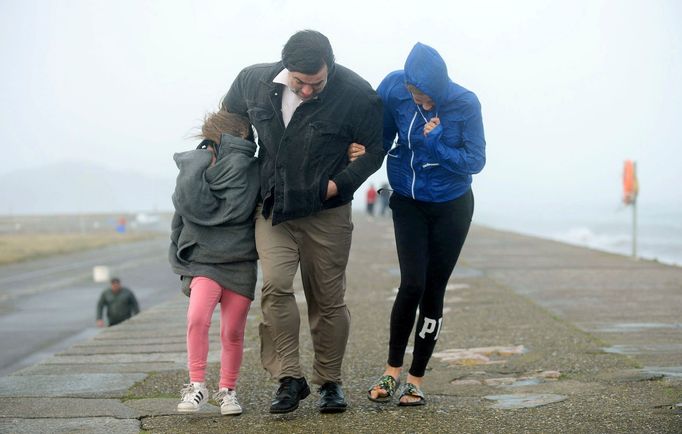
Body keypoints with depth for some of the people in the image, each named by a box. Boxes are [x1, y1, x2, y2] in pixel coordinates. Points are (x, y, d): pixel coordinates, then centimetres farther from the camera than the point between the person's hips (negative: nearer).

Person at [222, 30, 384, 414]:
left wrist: (340, 183, -12)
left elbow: (376, 147, -5)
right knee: (275, 286, -15)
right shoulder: (254, 81, -5)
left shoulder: (356, 95, -15)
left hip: (326, 213, -2)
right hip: (272, 209, 2)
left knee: (328, 299, 5)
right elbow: (228, 118, 18)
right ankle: (290, 379, -8)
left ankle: (330, 381, 20)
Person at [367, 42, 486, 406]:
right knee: (412, 284, -13)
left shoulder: (465, 104, -19)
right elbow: (380, 140, -3)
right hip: (409, 203, 1)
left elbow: (475, 161, -14)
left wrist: (434, 143, -25)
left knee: (433, 290, 3)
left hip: (451, 207, 0)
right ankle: (392, 369, 4)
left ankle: (415, 379, 14)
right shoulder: (395, 90, -15)